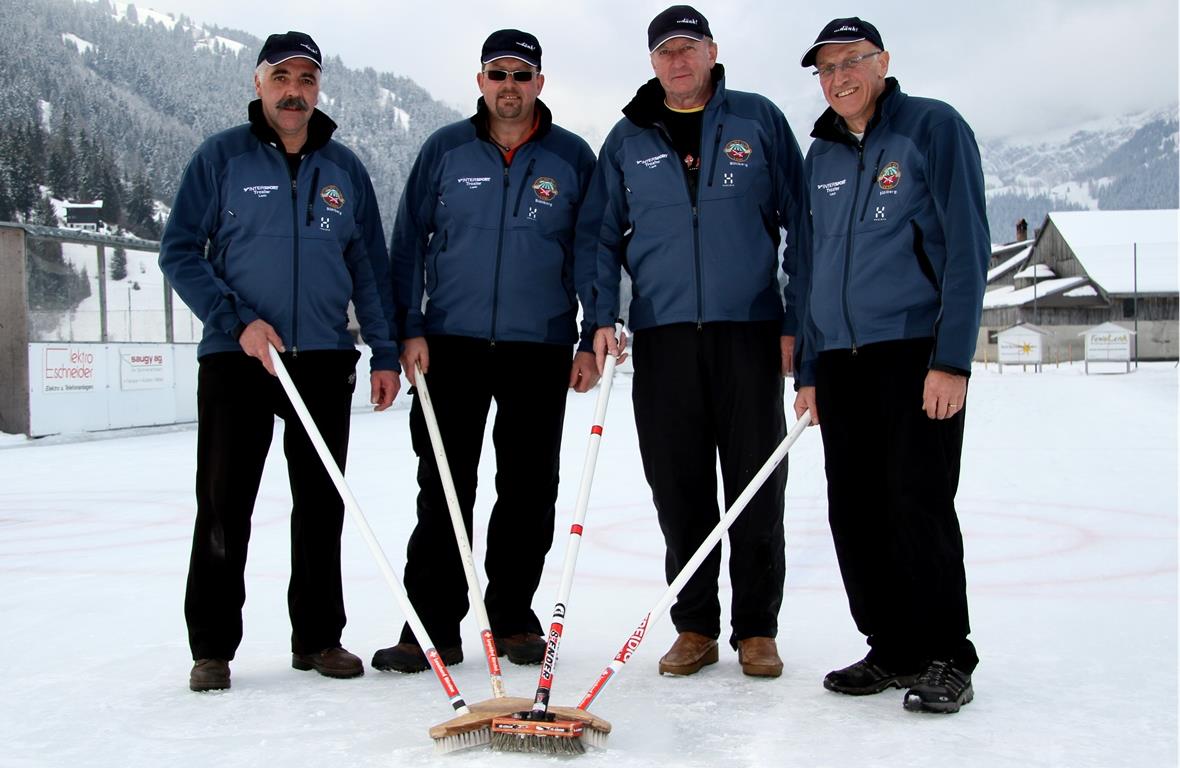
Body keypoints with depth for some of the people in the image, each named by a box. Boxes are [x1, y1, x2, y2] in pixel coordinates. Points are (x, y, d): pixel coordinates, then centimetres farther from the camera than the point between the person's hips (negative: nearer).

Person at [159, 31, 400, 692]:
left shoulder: (344, 168, 10)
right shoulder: (222, 157, 2)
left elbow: (370, 266, 12)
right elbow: (179, 251, -1)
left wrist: (386, 354, 5)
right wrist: (236, 321, -13)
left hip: (326, 360, 3)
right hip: (234, 359, -2)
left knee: (322, 506, 8)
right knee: (224, 506, 1)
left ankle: (319, 637, 19)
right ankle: (213, 647, 12)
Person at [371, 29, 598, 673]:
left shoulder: (573, 157, 5)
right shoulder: (445, 150, 5)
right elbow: (410, 242, 6)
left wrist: (593, 341, 2)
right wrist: (410, 328, -2)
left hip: (541, 349, 1)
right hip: (451, 343, 0)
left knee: (529, 491, 6)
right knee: (443, 488, 0)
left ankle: (513, 618, 19)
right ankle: (432, 625, 7)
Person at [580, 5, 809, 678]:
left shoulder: (759, 121, 7)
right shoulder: (628, 139, 13)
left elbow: (800, 223, 6)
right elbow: (600, 234, 14)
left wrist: (796, 321, -1)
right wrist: (603, 316, 0)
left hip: (749, 330, -2)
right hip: (662, 335, 2)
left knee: (757, 486, 1)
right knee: (678, 489, 4)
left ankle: (757, 629, 13)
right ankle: (695, 628, 16)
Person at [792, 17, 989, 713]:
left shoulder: (934, 127, -2)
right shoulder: (822, 157, 15)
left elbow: (967, 245, -9)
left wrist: (951, 360, -16)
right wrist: (809, 371, 13)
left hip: (918, 353, -6)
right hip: (840, 362, 6)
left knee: (919, 507, -8)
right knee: (856, 514, 6)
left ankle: (947, 660, 7)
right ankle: (893, 651, 18)